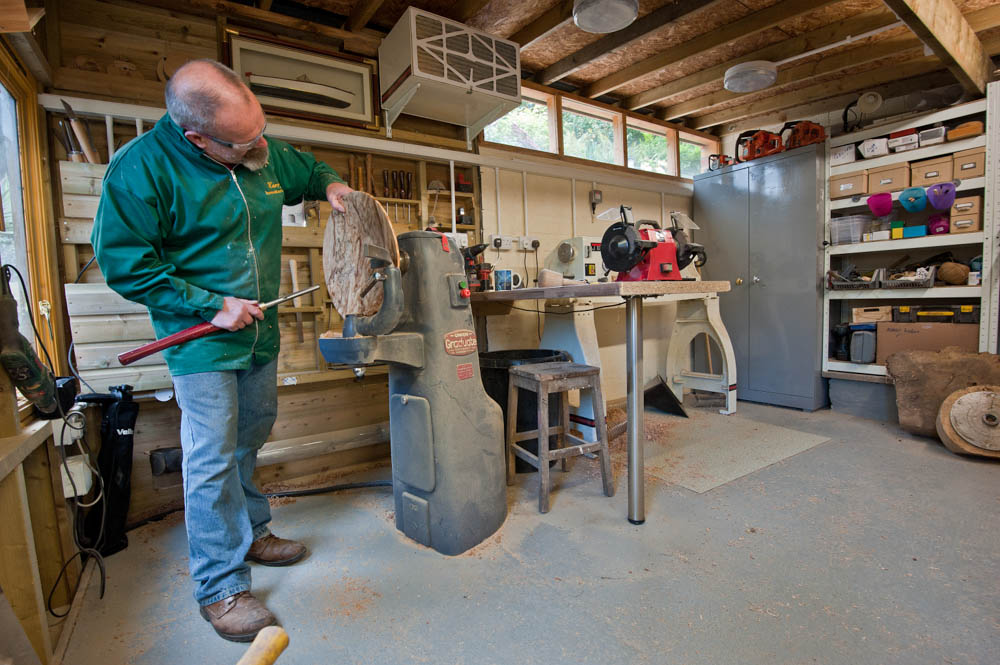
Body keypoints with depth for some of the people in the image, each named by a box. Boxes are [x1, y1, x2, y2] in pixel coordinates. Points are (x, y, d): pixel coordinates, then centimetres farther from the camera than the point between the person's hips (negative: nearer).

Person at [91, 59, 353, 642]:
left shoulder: (266, 152, 0)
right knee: (213, 462, -1)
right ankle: (221, 588, 18)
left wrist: (328, 183, 1)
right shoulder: (142, 166, -17)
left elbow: (307, 170, 22)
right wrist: (212, 305, -18)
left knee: (249, 445, 19)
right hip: (203, 344, -6)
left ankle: (251, 533, 41)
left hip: (261, 335, 6)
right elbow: (122, 262, -14)